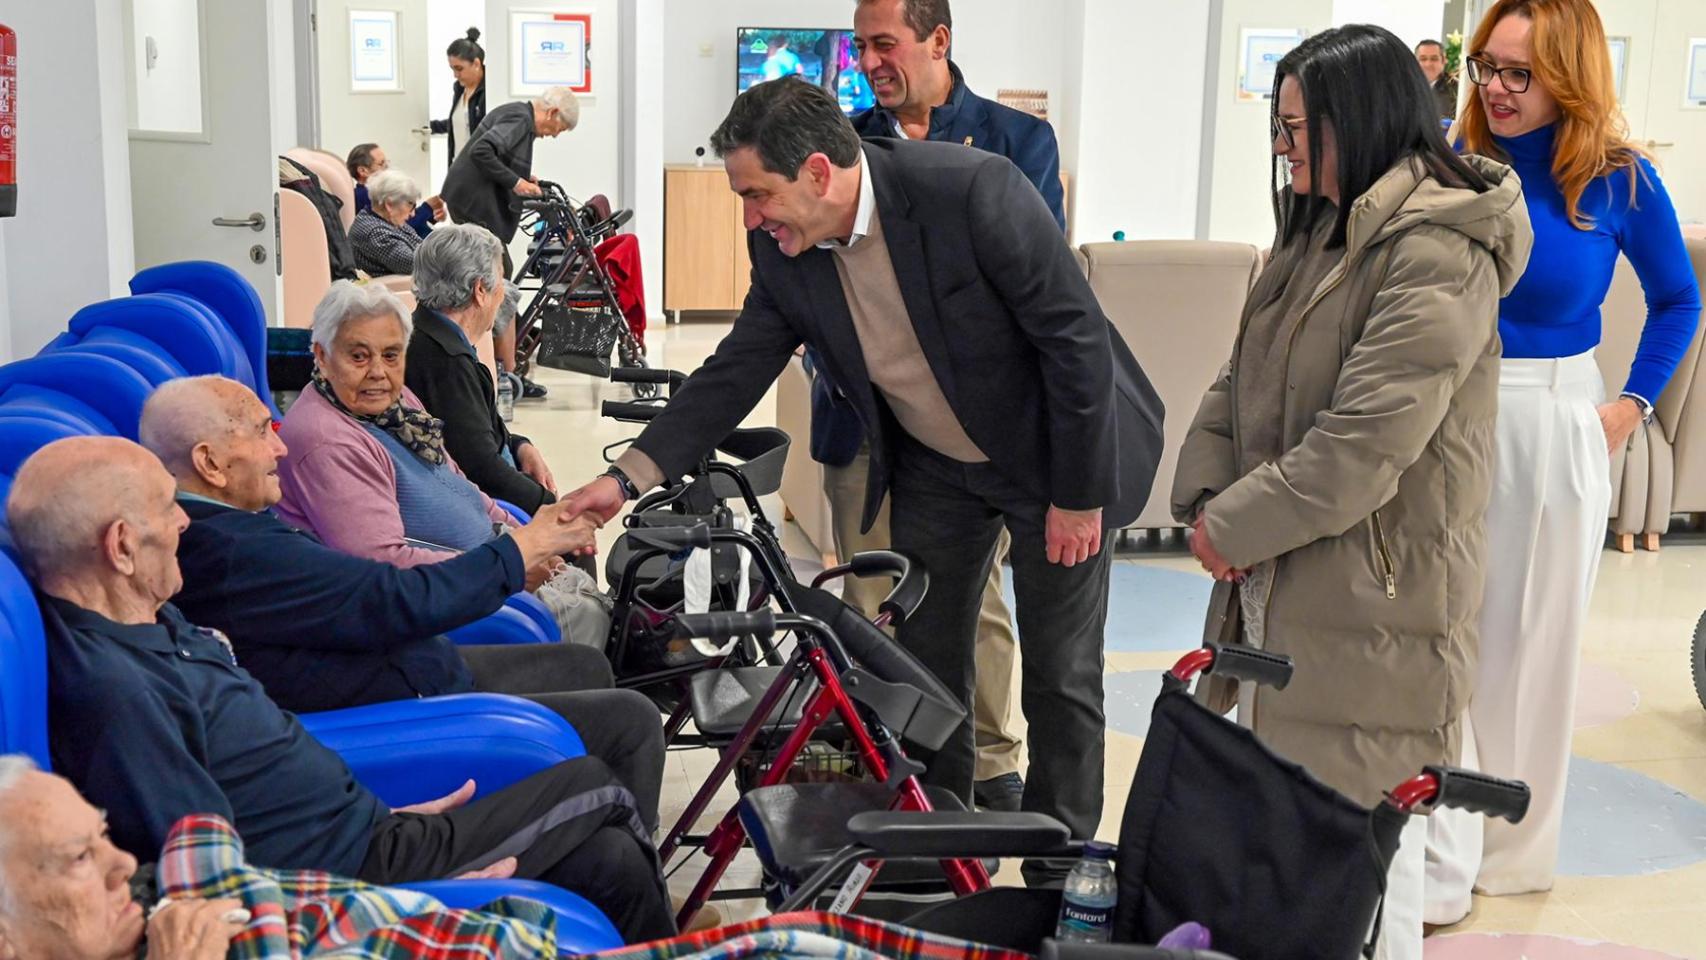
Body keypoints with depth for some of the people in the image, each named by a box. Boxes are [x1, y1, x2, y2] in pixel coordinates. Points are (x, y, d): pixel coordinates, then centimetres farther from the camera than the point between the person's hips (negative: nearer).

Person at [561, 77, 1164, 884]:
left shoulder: (971, 189, -31)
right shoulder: (783, 249, -13)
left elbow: (1076, 335, -25)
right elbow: (737, 371, -3)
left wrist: (1078, 495, -19)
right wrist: (629, 476, -11)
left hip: (1054, 453, -5)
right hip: (932, 468, 5)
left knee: (1062, 678, 4)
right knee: (924, 663, 11)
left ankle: (1060, 870, 23)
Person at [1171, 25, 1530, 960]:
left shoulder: (1437, 253, -17)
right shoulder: (1317, 230, 13)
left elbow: (1365, 443, -22)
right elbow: (1242, 378, 12)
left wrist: (1234, 529, -14)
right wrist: (1204, 497, -4)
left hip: (1372, 593, -9)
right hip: (1277, 584, 9)